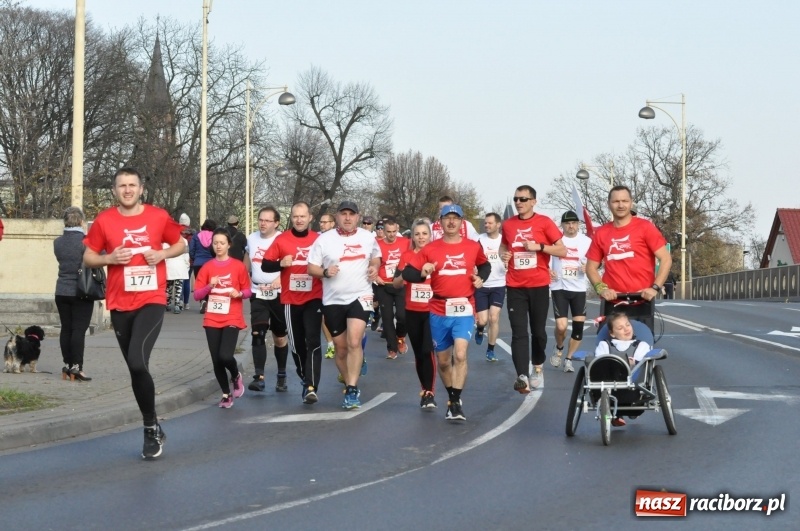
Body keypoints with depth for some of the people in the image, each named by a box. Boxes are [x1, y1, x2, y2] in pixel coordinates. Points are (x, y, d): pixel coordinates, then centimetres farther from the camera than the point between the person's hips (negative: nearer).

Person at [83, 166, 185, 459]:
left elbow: (180, 245, 13)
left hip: (151, 301, -3)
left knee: (137, 362, -21)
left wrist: (163, 254, -7)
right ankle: (153, 428, 27)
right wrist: (110, 258, -12)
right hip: (119, 305, 3)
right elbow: (88, 257, 7)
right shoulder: (104, 221, 1)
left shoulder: (159, 216, 0)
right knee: (135, 368, 11)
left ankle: (150, 428, -4)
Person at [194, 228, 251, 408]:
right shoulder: (207, 267, 3)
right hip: (212, 320, 3)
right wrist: (210, 286, -16)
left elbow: (248, 291, 6)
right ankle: (226, 394, 22)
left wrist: (239, 293, -15)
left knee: (225, 356, -19)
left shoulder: (238, 266, -2)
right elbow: (197, 295, 2)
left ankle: (236, 376, 15)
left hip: (232, 319, -3)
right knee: (216, 360, 3)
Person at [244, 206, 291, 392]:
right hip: (257, 294, 3)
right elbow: (246, 266, 21)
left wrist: (279, 280, -34)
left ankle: (281, 377, 23)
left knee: (280, 337, 9)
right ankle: (259, 377, -16)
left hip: (278, 294, -3)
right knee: (258, 334, -11)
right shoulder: (251, 239, 8)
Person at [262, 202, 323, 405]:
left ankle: (311, 388, -16)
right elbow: (265, 265, 1)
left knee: (312, 341, -13)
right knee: (296, 343, 11)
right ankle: (305, 379, 33)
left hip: (313, 298, -2)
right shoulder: (281, 240, 1)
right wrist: (281, 263, -16)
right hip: (291, 300, 2)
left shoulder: (319, 240, -1)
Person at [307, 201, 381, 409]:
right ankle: (349, 385, 28)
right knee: (340, 348, 10)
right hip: (333, 300, 1)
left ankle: (352, 389, -16)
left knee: (354, 342, -19)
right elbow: (311, 268, 0)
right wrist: (325, 272, -20)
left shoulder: (368, 237, 4)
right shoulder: (324, 240, -2)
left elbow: (376, 257, 21)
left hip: (360, 296, -1)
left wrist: (374, 268, -1)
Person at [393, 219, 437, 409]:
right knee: (418, 353, 9)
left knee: (428, 351, -15)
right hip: (412, 312, 3)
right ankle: (425, 390, 22)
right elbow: (396, 284, 5)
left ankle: (429, 392, -11)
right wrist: (404, 275, -16)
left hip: (432, 311, -3)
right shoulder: (407, 256, 4)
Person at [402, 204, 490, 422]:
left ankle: (456, 403, -13)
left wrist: (481, 278, 3)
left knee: (460, 354, -20)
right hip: (439, 311, 2)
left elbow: (485, 265, 23)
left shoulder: (473, 247, 3)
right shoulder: (430, 249, 1)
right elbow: (407, 273, 0)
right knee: (443, 360, 11)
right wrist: (422, 273, -21)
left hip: (464, 309, -2)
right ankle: (452, 398, 30)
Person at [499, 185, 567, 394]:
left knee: (538, 330, 9)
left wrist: (539, 246, -17)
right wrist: (503, 254, 2)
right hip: (515, 287, 2)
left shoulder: (544, 222, -3)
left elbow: (562, 251, -4)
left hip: (539, 285, -2)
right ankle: (522, 377, -12)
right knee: (518, 333, -7)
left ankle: (538, 367, 32)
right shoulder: (508, 224, 8)